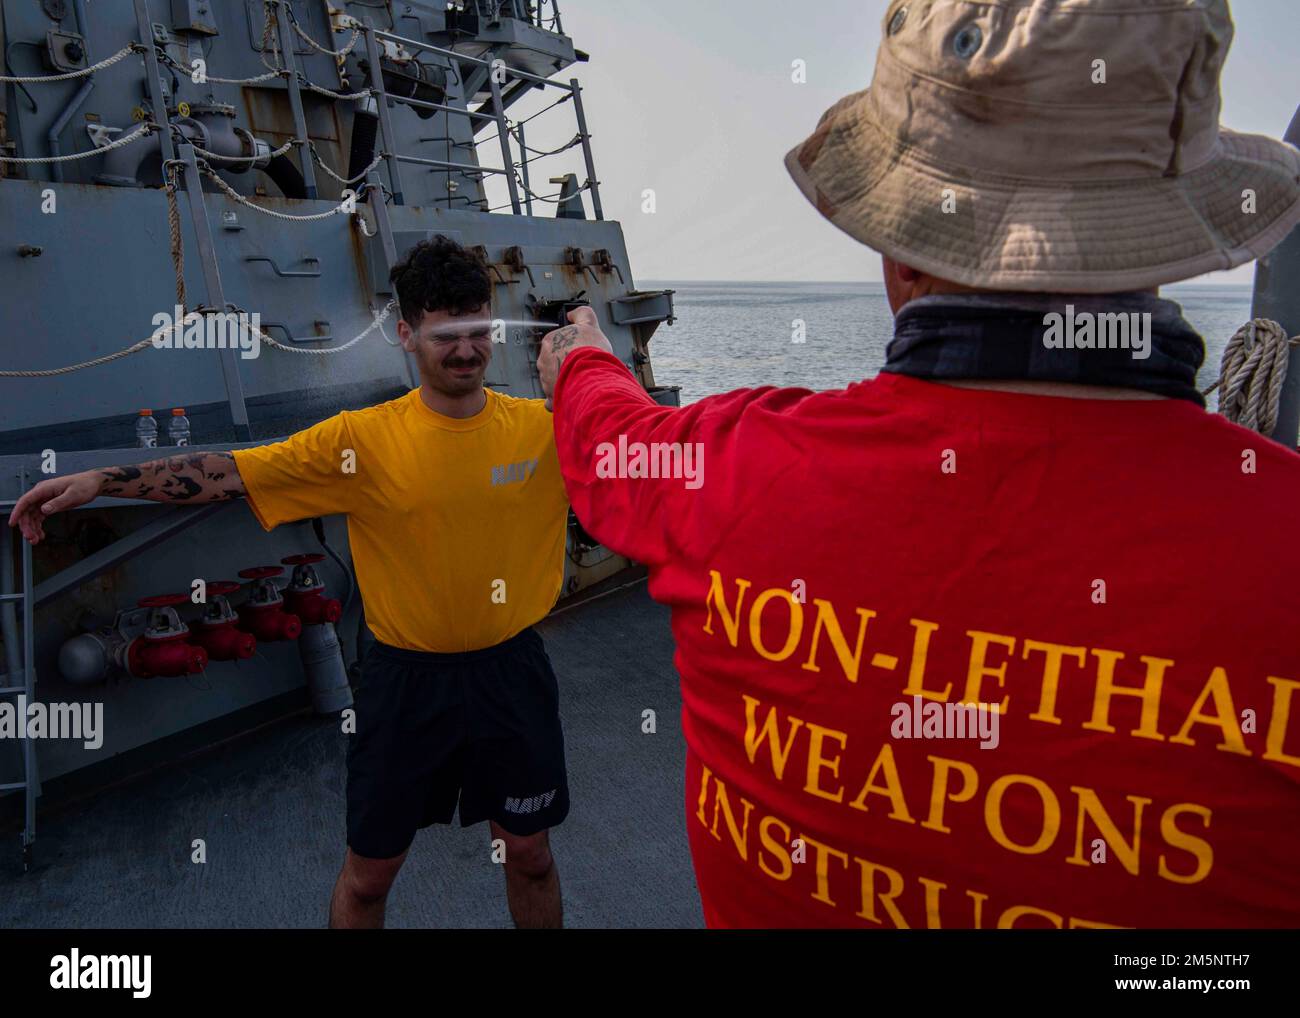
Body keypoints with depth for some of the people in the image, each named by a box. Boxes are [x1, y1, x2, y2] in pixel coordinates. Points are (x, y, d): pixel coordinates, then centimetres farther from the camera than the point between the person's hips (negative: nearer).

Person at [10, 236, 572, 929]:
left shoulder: (544, 427, -7)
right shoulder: (365, 439, -10)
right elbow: (229, 473, -12)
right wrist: (103, 479, -20)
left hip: (512, 671, 1)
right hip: (407, 678, -1)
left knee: (529, 854, 19)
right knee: (368, 872, 16)